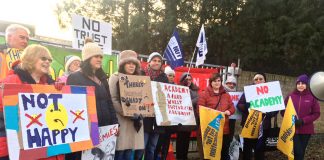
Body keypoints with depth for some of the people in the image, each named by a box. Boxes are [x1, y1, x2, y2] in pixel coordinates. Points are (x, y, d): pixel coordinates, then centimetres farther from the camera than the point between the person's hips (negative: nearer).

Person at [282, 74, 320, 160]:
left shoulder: (312, 97, -2)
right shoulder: (290, 96, -1)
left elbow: (316, 113, -2)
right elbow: (283, 111, 3)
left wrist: (303, 120, -13)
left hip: (306, 130, 1)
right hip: (293, 129, -1)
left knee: (302, 151, 11)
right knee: (298, 151, -10)